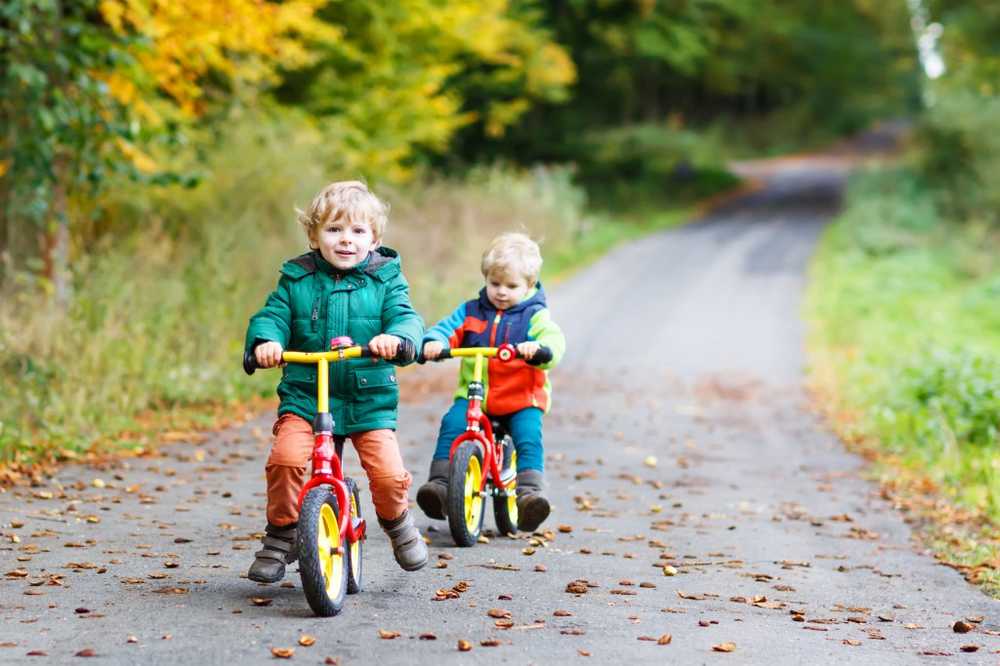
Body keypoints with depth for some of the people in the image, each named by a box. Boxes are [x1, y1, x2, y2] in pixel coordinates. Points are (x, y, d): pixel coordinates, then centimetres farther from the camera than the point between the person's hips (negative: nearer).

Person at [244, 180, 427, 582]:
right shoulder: (296, 279, 5)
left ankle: (396, 522, 23)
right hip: (304, 397, 0)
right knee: (285, 458, -23)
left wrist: (395, 337, -32)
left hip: (370, 401, 0)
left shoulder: (386, 279, 3)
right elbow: (272, 316, -1)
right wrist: (265, 341, -25)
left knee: (389, 474, -12)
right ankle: (281, 534, 0)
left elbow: (406, 318, -8)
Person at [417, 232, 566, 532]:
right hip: (473, 394, 2)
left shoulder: (534, 316, 0)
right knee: (451, 424, -22)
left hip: (522, 398, -2)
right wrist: (434, 342, -23)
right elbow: (447, 328, 2)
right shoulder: (471, 312, 11)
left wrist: (537, 347, -39)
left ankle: (529, 492, -29)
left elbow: (553, 340, -15)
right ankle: (439, 484, -24)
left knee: (529, 437, -26)